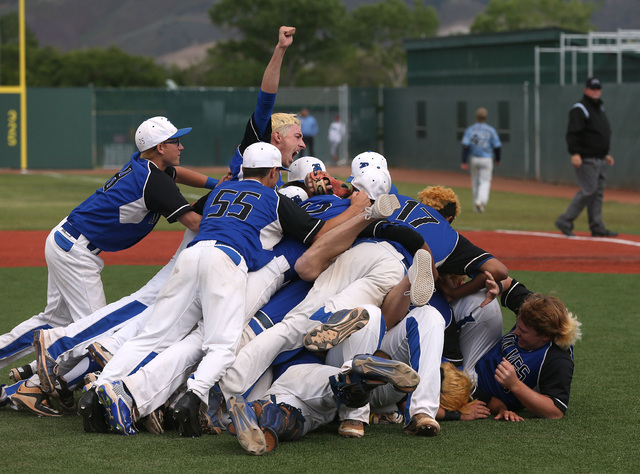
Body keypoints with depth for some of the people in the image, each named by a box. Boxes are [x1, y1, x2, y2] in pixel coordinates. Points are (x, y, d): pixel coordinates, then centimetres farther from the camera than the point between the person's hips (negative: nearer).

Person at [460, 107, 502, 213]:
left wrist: (464, 162, -11)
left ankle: (476, 205, 20)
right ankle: (481, 201, -28)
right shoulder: (491, 130, -5)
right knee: (485, 182, -2)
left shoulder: (470, 130, -1)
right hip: (487, 159, -2)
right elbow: (497, 146, -5)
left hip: (474, 159, 2)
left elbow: (465, 146, -10)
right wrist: (498, 159, 13)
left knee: (475, 182, 17)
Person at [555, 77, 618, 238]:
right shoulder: (579, 109, -9)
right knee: (588, 191, -13)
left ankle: (597, 227, 11)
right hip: (586, 159, -9)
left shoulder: (599, 108, 20)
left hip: (600, 159, 9)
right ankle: (565, 221, -6)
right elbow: (572, 133, -18)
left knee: (598, 193, 8)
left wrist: (606, 154, 24)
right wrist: (575, 153, -26)